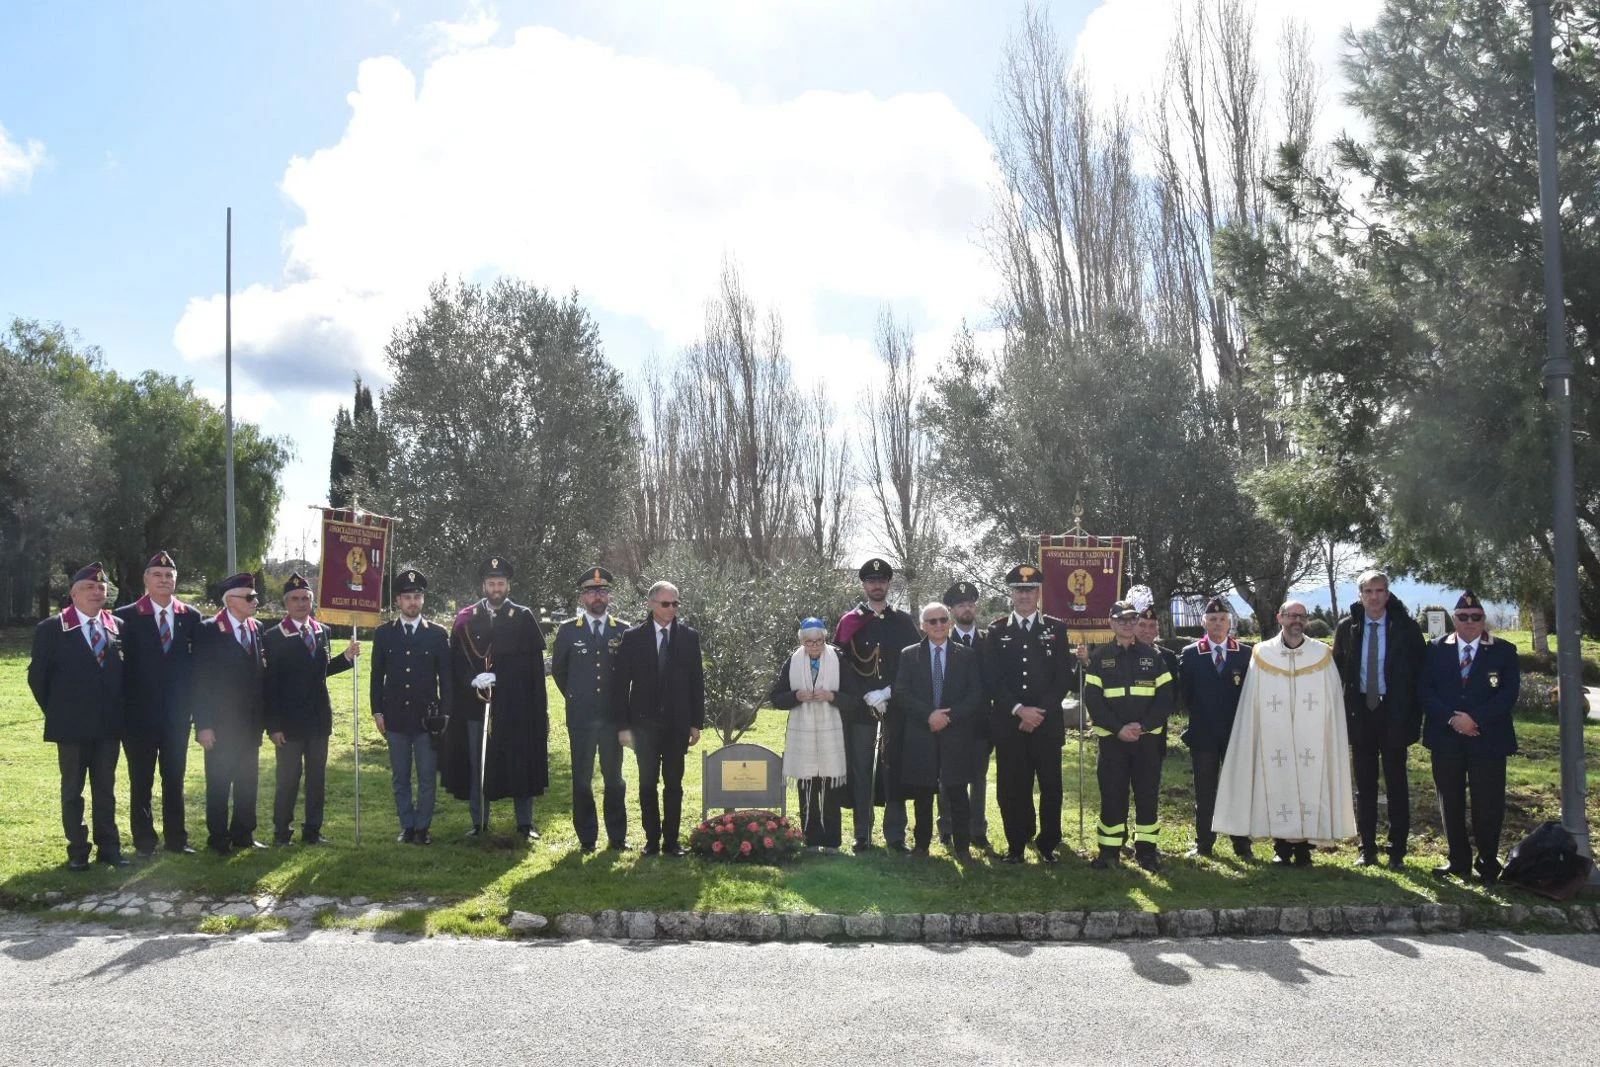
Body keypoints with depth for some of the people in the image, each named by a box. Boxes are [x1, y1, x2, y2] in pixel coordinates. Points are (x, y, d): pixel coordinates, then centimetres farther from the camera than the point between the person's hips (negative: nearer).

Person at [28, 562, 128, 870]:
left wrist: (118, 711, 7)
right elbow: (37, 676, 0)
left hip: (108, 725, 3)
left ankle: (109, 847, 16)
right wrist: (56, 713, 1)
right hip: (72, 727, -3)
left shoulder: (118, 627, 3)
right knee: (72, 791, 7)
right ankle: (78, 851, 15)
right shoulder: (51, 630, -5)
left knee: (106, 789, 10)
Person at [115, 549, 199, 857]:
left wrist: (190, 702, 1)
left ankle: (176, 838, 19)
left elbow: (196, 663, 8)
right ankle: (144, 842, 16)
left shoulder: (191, 617, 4)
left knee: (175, 779, 9)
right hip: (140, 715, -2)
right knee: (141, 782, 6)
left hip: (177, 715, 2)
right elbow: (119, 664, -4)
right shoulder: (126, 617, -4)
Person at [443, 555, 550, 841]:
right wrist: (473, 679, -13)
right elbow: (457, 660, 4)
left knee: (520, 762, 2)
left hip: (515, 703, -1)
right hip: (476, 702, 1)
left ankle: (525, 823, 11)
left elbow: (532, 663, 0)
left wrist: (495, 676, -8)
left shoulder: (524, 618, 4)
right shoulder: (466, 618, 8)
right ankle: (479, 823, 15)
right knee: (477, 764, 5)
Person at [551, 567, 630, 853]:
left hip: (613, 716, 0)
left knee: (614, 777, 5)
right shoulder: (568, 630, 3)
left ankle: (617, 837, 13)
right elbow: (558, 669, 13)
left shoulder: (624, 631, 4)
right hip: (581, 718, 0)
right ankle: (587, 837, 12)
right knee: (582, 778, 3)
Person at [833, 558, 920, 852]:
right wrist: (868, 695, -11)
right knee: (860, 771, 2)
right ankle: (862, 835, 10)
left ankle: (895, 834, 10)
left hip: (896, 707, 1)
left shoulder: (904, 621, 8)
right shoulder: (850, 622, 4)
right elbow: (842, 663, -2)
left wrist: (888, 693, -9)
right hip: (860, 708, -1)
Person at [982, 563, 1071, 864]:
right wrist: (1019, 710, -11)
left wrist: (1040, 711, -8)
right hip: (1008, 723, 0)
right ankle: (1016, 844, 15)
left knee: (1050, 785, 2)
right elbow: (991, 678, 0)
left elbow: (1064, 677, 2)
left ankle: (1048, 844, 15)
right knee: (1011, 786, 2)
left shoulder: (1056, 628, 7)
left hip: (1048, 722, 0)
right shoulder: (997, 630, 6)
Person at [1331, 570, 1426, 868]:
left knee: (1397, 785, 4)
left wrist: (1413, 717, -7)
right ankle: (1367, 849, 16)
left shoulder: (1406, 628, -4)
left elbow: (1419, 673, -1)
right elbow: (1338, 671, 8)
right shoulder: (1347, 627, 2)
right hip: (1360, 711, 2)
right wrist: (1343, 712, 2)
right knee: (1364, 785, 8)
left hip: (1393, 712, -2)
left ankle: (1397, 851, 11)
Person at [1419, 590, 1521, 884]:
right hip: (1446, 739, 2)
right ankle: (1459, 861, 19)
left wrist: (1475, 719, -16)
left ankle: (1488, 863, 16)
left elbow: (1509, 693, -6)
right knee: (1450, 804, 8)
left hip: (1489, 740, -2)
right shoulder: (1436, 650, 7)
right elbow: (1425, 690, 1)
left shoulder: (1504, 651, 3)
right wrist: (1452, 718, -13)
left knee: (1488, 805, 1)